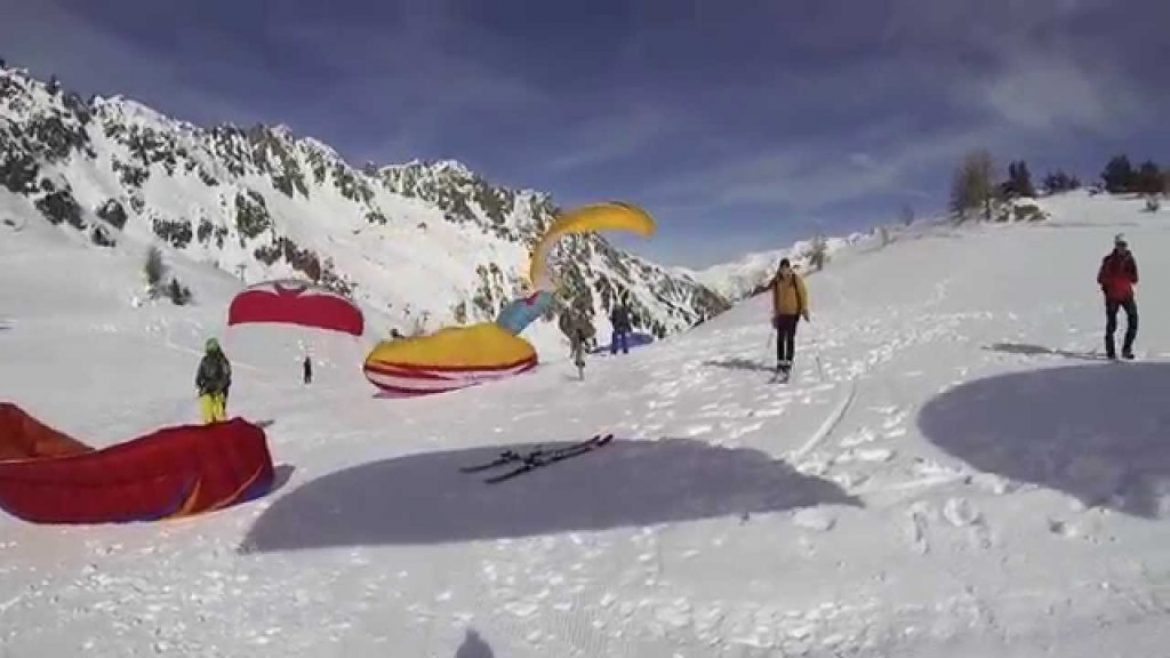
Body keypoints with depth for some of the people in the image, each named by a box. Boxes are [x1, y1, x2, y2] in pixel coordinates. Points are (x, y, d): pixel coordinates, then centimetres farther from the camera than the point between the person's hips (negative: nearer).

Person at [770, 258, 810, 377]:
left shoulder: (796, 279, -7)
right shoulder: (776, 281, 3)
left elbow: (803, 294, -5)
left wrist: (804, 309, -12)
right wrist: (775, 315, 12)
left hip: (793, 312, -3)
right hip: (781, 313, 3)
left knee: (790, 338, 0)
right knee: (780, 338, 3)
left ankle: (788, 363, 8)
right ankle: (780, 363, 10)